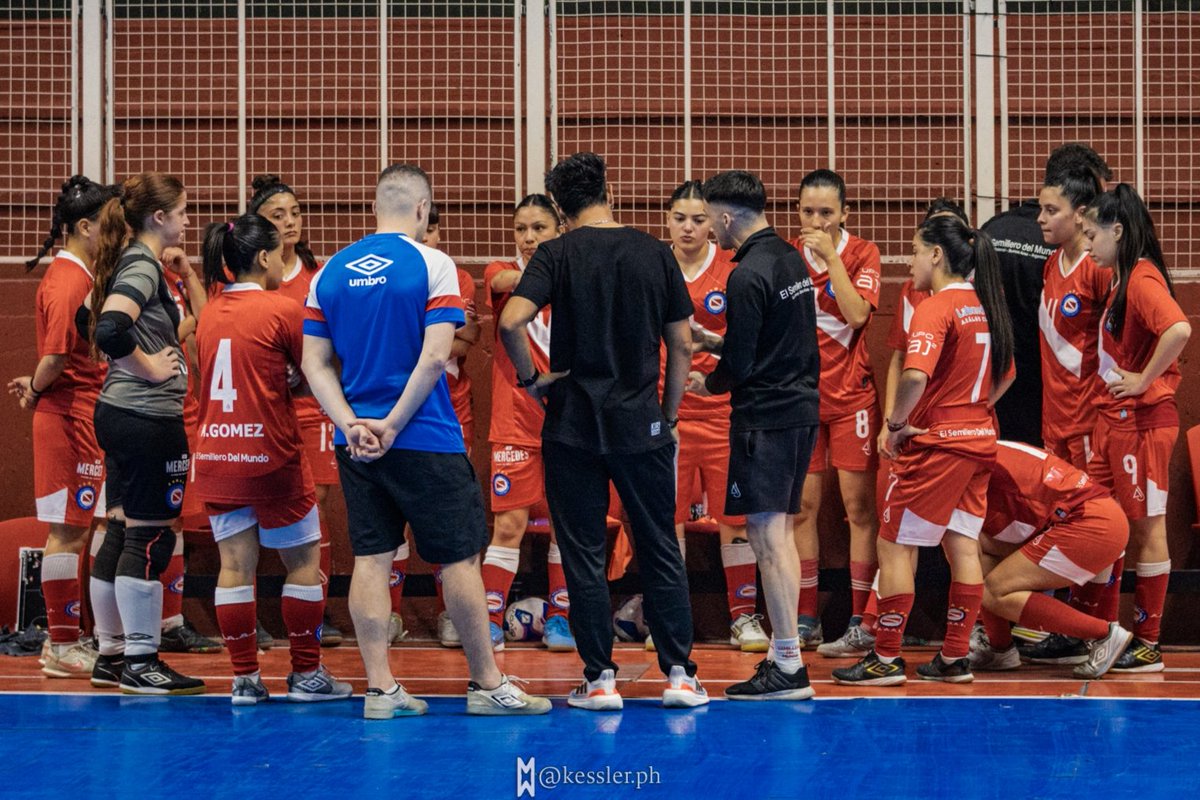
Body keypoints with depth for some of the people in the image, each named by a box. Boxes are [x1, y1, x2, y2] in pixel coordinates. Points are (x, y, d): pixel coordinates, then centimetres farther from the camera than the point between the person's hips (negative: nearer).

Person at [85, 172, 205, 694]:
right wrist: (149, 368, -17)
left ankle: (110, 656, 19)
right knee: (149, 538, -4)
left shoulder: (127, 263, 14)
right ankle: (140, 664, 0)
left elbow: (94, 319, 25)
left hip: (118, 412, 10)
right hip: (149, 417, -10)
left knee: (121, 532, 13)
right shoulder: (144, 266, -15)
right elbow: (110, 328, -29)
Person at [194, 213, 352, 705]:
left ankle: (244, 678, 6)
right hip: (270, 455, -5)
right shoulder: (283, 310, -11)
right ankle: (306, 675, 11)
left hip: (216, 456, 5)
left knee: (234, 565, 6)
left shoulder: (211, 313, 6)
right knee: (304, 562, 8)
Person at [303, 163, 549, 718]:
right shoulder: (432, 264, -8)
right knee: (459, 557, 4)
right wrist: (393, 426, -12)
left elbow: (315, 364, 2)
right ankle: (486, 684, 10)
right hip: (427, 441, -5)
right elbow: (434, 357, -16)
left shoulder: (330, 272, 7)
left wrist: (353, 424, -6)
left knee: (371, 558, 7)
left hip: (356, 441, 5)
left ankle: (380, 689, 6)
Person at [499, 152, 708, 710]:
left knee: (584, 554, 5)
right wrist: (669, 417, 14)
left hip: (573, 423, -2)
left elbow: (511, 322, -21)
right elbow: (681, 344, 4)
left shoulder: (557, 255, -5)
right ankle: (679, 674, 10)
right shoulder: (655, 253, 2)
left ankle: (600, 679, 6)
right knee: (660, 550, 10)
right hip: (642, 424, 2)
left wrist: (530, 379, -5)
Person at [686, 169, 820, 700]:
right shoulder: (790, 258, 11)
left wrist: (708, 385, 3)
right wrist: (714, 342, 23)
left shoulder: (748, 275, -17)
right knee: (780, 533, 15)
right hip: (801, 407, 9)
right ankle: (784, 650, 19)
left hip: (765, 415, -9)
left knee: (766, 535, -8)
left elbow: (740, 364, -16)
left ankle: (788, 667, -9)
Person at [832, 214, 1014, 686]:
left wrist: (896, 423, -16)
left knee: (894, 546, 1)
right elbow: (1005, 375, 21)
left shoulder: (936, 307, -16)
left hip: (936, 443, -8)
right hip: (979, 440, 8)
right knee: (962, 547, 9)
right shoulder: (983, 305, 10)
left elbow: (916, 374, -29)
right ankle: (955, 659, 13)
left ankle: (886, 659, 3)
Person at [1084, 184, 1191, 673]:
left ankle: (1147, 646, 4)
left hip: (1141, 420, -10)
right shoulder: (1121, 282, 15)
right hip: (1113, 418, 10)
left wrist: (1144, 380, -22)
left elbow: (1178, 329, -31)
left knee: (1145, 528, -2)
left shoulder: (1143, 279, -15)